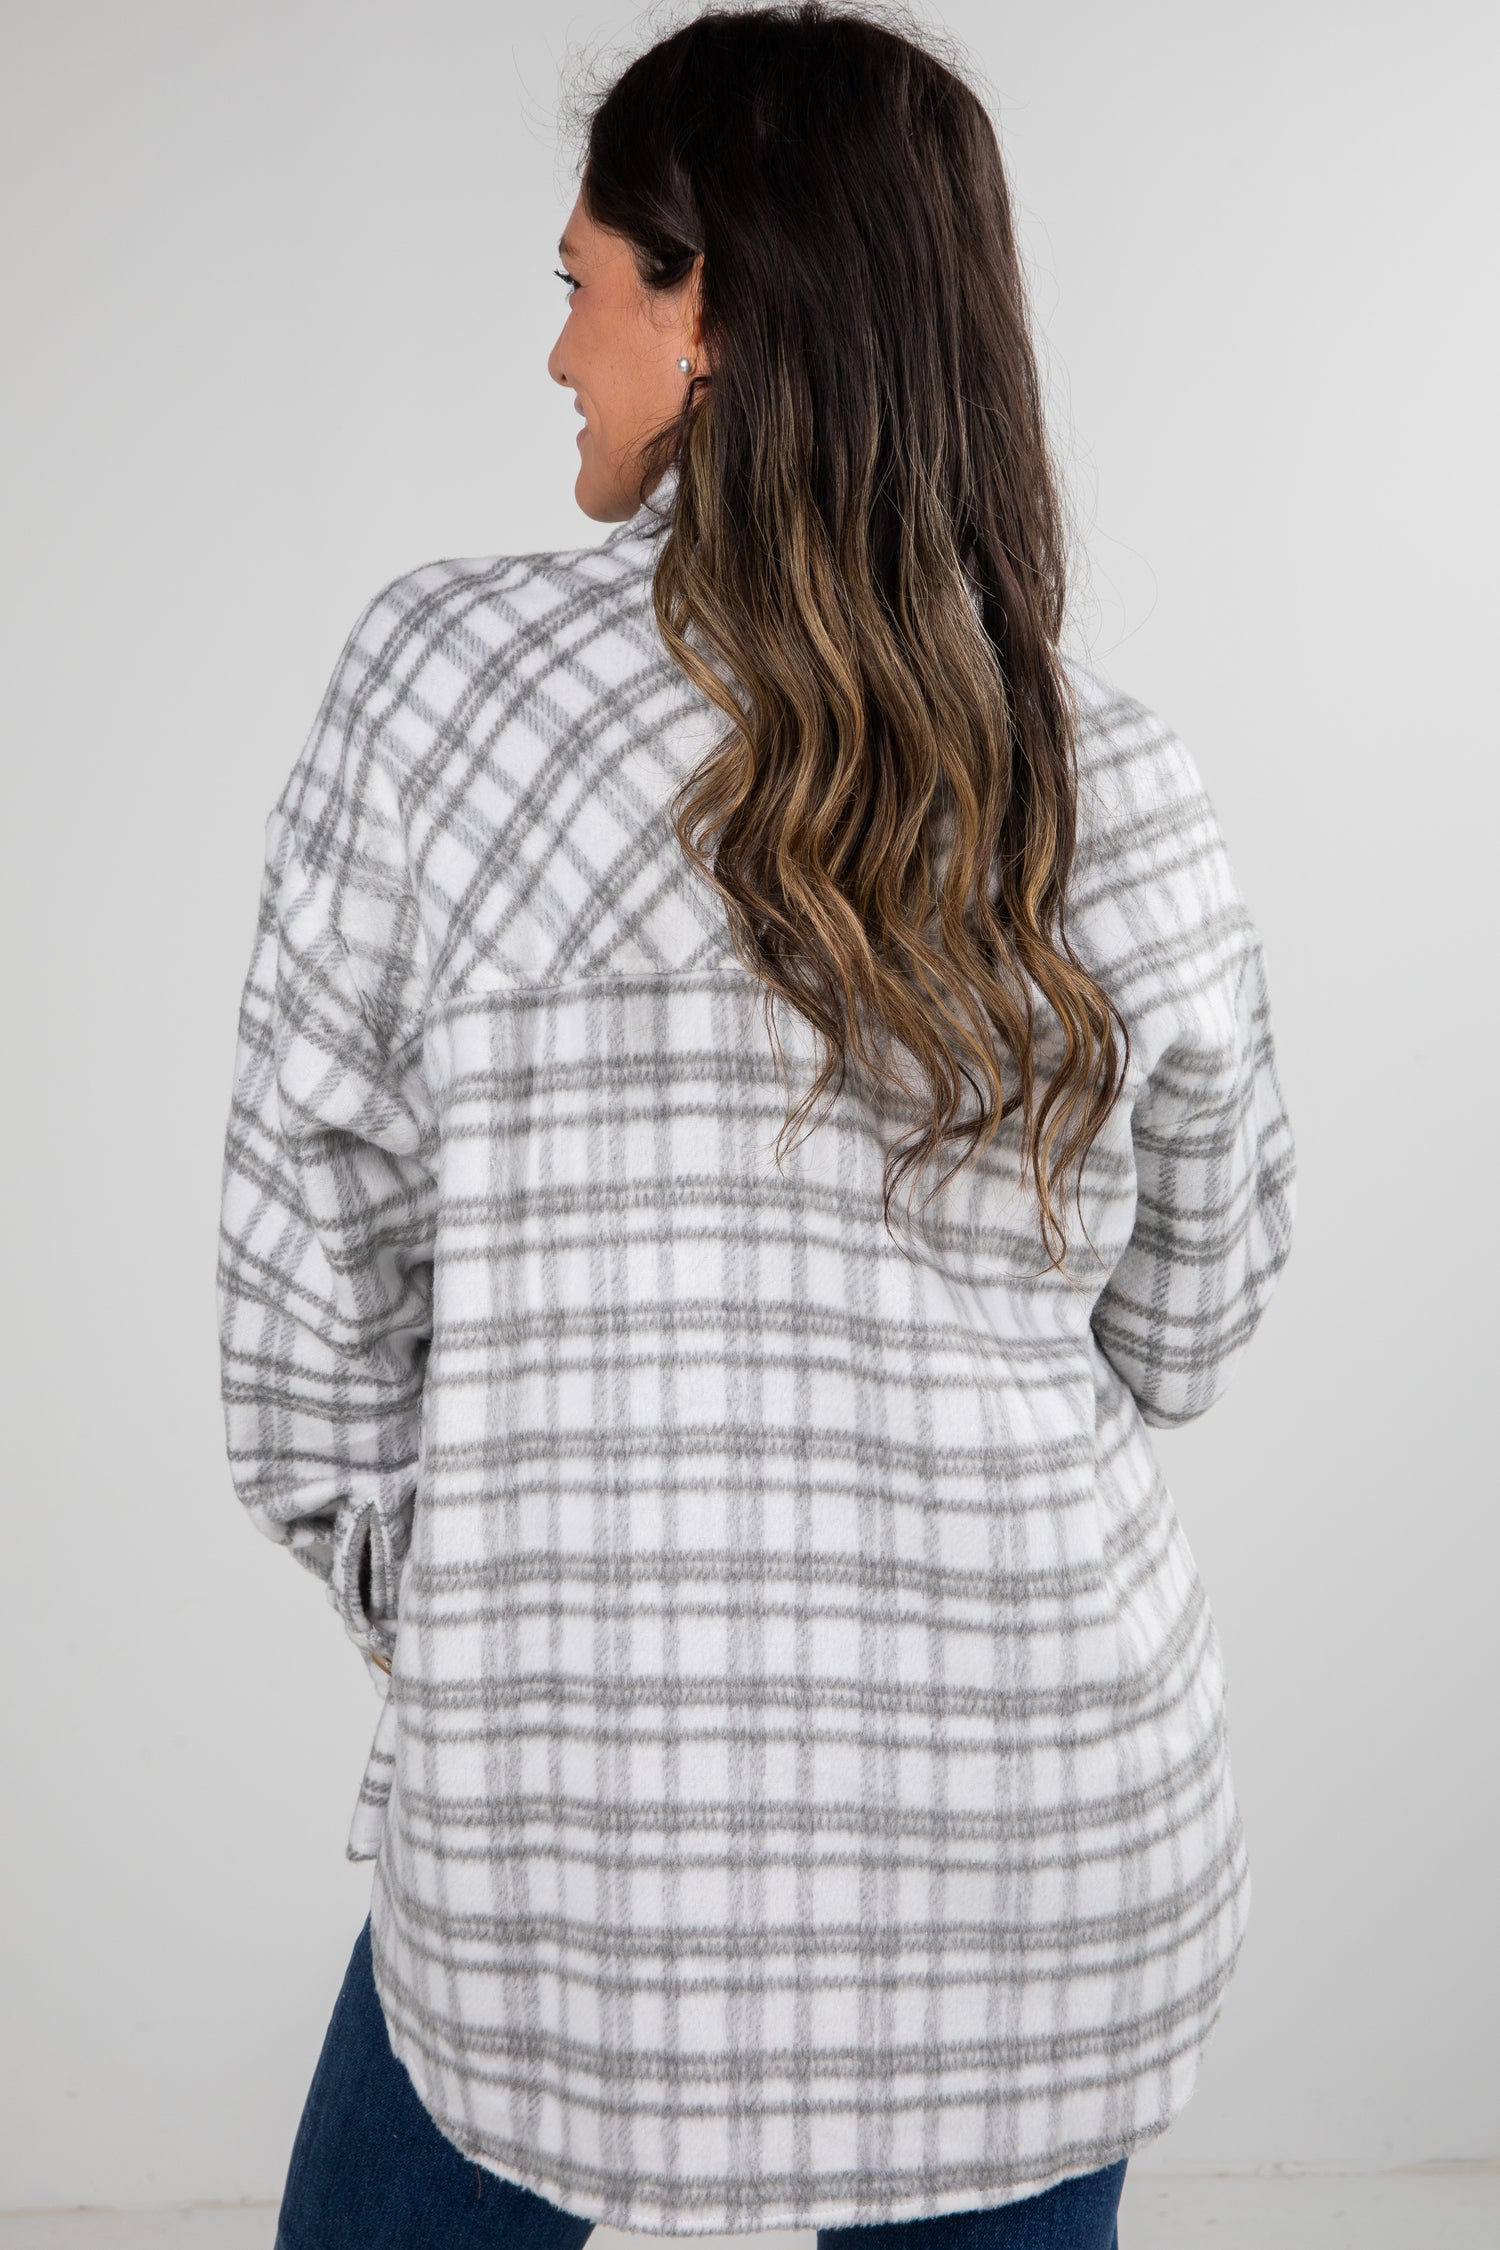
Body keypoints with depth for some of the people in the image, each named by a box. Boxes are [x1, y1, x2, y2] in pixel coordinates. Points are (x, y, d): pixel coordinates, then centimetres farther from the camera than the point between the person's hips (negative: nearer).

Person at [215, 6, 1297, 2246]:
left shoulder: (440, 674, -13)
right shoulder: (1122, 789, -5)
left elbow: (311, 1262, -7)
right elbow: (1187, 1320, 6)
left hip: (580, 1825, -2)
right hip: (1057, 1833, 3)